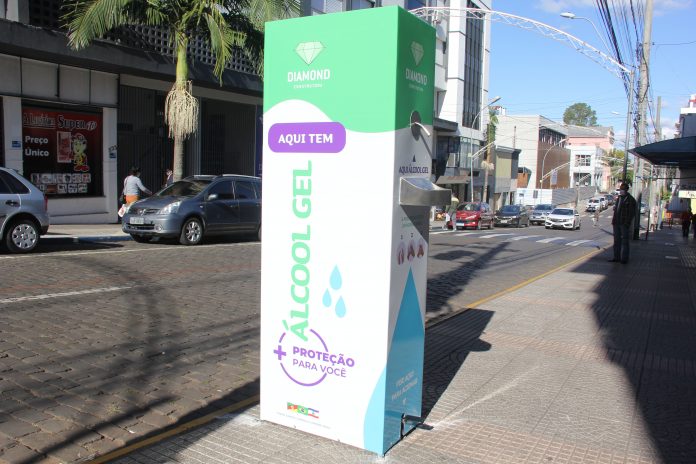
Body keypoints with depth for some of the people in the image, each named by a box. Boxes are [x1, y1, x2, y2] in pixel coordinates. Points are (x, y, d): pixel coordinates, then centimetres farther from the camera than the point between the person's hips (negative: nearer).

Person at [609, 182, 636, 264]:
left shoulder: (630, 199, -6)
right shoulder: (619, 198, 17)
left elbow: (632, 213, -10)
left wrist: (628, 223, -17)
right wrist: (613, 220, 13)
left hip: (624, 223, -7)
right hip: (617, 223, 7)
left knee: (625, 241, -1)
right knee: (617, 240, 10)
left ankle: (624, 258, 2)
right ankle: (616, 257, 16)